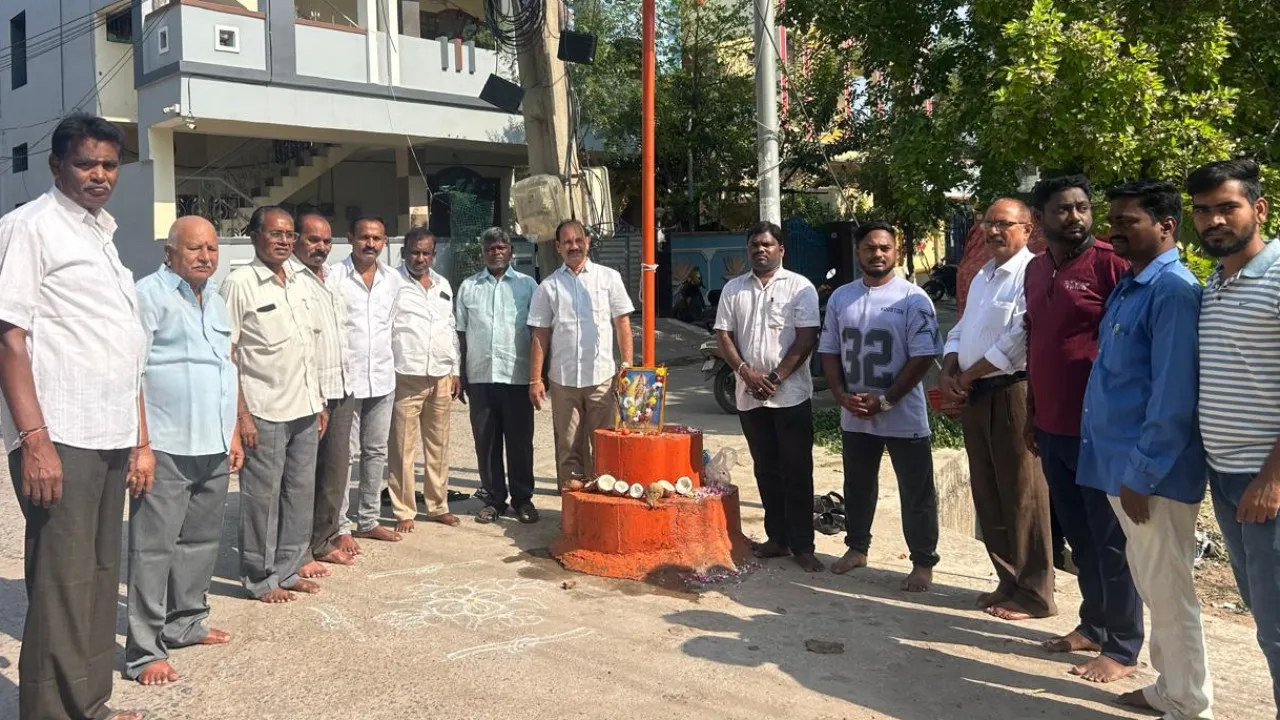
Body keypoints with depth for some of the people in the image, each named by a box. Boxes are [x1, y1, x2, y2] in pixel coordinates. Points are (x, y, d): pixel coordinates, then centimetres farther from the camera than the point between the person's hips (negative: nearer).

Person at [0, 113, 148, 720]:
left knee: (100, 576, 11)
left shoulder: (102, 237, 20)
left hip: (111, 439, 7)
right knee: (63, 583, -5)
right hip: (58, 439, -7)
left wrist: (140, 441, 18)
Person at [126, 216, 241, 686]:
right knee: (154, 548, -2)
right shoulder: (149, 294, -6)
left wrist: (233, 434, 19)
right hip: (167, 448, -7)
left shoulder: (216, 301, 17)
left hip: (214, 448, 8)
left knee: (201, 540, 15)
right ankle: (144, 651, 4)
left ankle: (186, 623, 29)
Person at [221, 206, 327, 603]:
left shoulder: (302, 283, 13)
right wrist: (241, 414, -15)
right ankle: (260, 578, 15)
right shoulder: (240, 284, -7)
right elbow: (225, 354, -10)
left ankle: (288, 569, 24)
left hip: (305, 409, 7)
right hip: (264, 412, -7)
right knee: (262, 496, 2)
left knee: (301, 493, 12)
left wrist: (320, 402, 15)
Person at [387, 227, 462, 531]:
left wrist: (455, 371, 16)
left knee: (439, 445, 11)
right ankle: (404, 511, 10)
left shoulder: (443, 285, 15)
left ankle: (438, 506, 22)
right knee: (403, 447, 0)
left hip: (441, 377, 5)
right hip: (406, 377, -5)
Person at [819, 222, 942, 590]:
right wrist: (841, 395, -6)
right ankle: (856, 547, 37)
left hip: (904, 416, -4)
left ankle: (923, 563, 18)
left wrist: (885, 401, -16)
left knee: (917, 493, 4)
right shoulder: (840, 297, 6)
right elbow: (829, 351, 9)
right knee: (857, 486, 19)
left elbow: (924, 356, -13)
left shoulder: (913, 298, -9)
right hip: (855, 416, 5)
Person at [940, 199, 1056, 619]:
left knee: (1022, 496, -2)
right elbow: (960, 331, 20)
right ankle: (1009, 581, 26)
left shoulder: (1031, 274, -12)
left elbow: (1018, 341, -19)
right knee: (987, 494, 14)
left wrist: (965, 377, -9)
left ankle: (1033, 593, 9)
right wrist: (949, 374, 1)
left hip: (1012, 392, -9)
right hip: (975, 396, 9)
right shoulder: (982, 276, 18)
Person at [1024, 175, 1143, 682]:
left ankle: (1123, 648, 15)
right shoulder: (1035, 270, 11)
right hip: (1052, 427, 7)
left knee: (1109, 539, 3)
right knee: (1077, 534, 16)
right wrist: (1032, 412, 18)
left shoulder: (1110, 263, -10)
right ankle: (1093, 625, 30)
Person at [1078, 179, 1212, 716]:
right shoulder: (1127, 288, 13)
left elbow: (1174, 394, -21)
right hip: (1123, 465, 9)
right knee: (1151, 587, 19)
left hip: (1153, 473, -9)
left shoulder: (1173, 290, -16)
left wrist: (1141, 473, -20)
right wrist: (1125, 469, 17)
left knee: (1168, 591, 3)